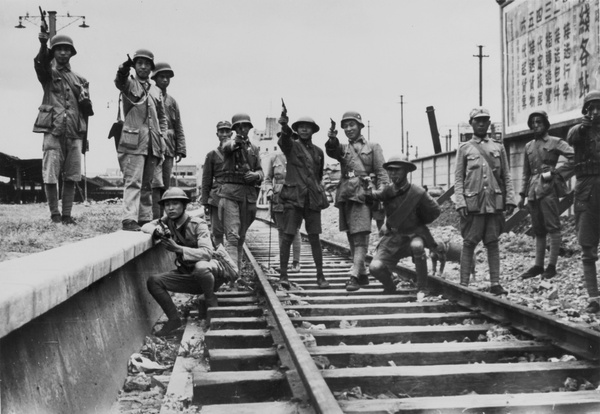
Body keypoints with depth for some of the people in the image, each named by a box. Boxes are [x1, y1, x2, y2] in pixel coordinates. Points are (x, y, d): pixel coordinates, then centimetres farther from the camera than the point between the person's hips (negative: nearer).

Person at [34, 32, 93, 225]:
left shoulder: (79, 80, 18)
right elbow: (40, 63, -18)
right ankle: (54, 214, 6)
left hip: (74, 134, 3)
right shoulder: (48, 73, 7)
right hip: (53, 132, -3)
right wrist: (43, 45, -36)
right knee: (50, 176, -4)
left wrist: (86, 100, -4)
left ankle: (67, 215, 8)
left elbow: (87, 111, 19)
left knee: (71, 177, 2)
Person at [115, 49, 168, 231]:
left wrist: (162, 139, 11)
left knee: (147, 184, 11)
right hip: (134, 141, -6)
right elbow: (119, 82, -21)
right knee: (133, 181, -13)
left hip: (153, 144, 6)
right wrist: (124, 68, -43)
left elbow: (162, 117, 23)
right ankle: (129, 220, -17)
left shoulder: (156, 91, 19)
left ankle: (145, 219, 17)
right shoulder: (129, 83, 3)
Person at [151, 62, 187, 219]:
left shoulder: (172, 102, 19)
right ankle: (156, 218, -17)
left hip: (168, 149, 6)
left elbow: (178, 128, 18)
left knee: (165, 186, 6)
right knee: (156, 184, -14)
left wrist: (180, 150, 9)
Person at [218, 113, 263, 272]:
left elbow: (260, 171, 12)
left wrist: (255, 175, -12)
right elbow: (226, 148, -20)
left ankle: (238, 269, 18)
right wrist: (236, 141, -43)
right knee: (232, 234, -14)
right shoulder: (229, 144, 5)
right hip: (230, 192, -4)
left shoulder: (254, 149, 17)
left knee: (241, 235, 10)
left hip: (249, 194, 4)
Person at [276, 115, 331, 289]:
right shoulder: (291, 145, 4)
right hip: (293, 196, -3)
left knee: (314, 238, 2)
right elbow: (284, 139, -20)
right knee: (288, 236, -7)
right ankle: (283, 275, -3)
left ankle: (320, 276, 7)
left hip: (312, 198, 3)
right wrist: (284, 125, -41)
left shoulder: (318, 152, 15)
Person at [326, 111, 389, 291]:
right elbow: (331, 151, -6)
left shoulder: (373, 147, 10)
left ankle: (354, 276, -22)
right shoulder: (343, 148, 19)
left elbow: (381, 172, 2)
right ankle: (363, 274, 19)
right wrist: (332, 139, -28)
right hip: (345, 194, 5)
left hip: (363, 193, -5)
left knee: (360, 236, -15)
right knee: (351, 236, 8)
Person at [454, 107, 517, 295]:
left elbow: (506, 177, 12)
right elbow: (458, 178, 2)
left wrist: (510, 199, 1)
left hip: (495, 203, 2)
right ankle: (464, 284, 2)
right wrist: (460, 202, -9)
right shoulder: (464, 148, 7)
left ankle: (495, 283, 8)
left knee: (493, 243, 5)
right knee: (469, 244, 0)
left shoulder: (499, 148, 13)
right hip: (472, 203, -2)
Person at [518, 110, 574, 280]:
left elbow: (574, 157, -10)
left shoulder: (555, 142, 2)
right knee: (538, 230, 9)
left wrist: (556, 173, -12)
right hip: (533, 191, 6)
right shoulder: (528, 146, 19)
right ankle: (538, 266, 12)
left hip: (548, 189, -6)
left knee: (553, 227, -4)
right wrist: (522, 194, 16)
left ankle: (552, 265, -3)